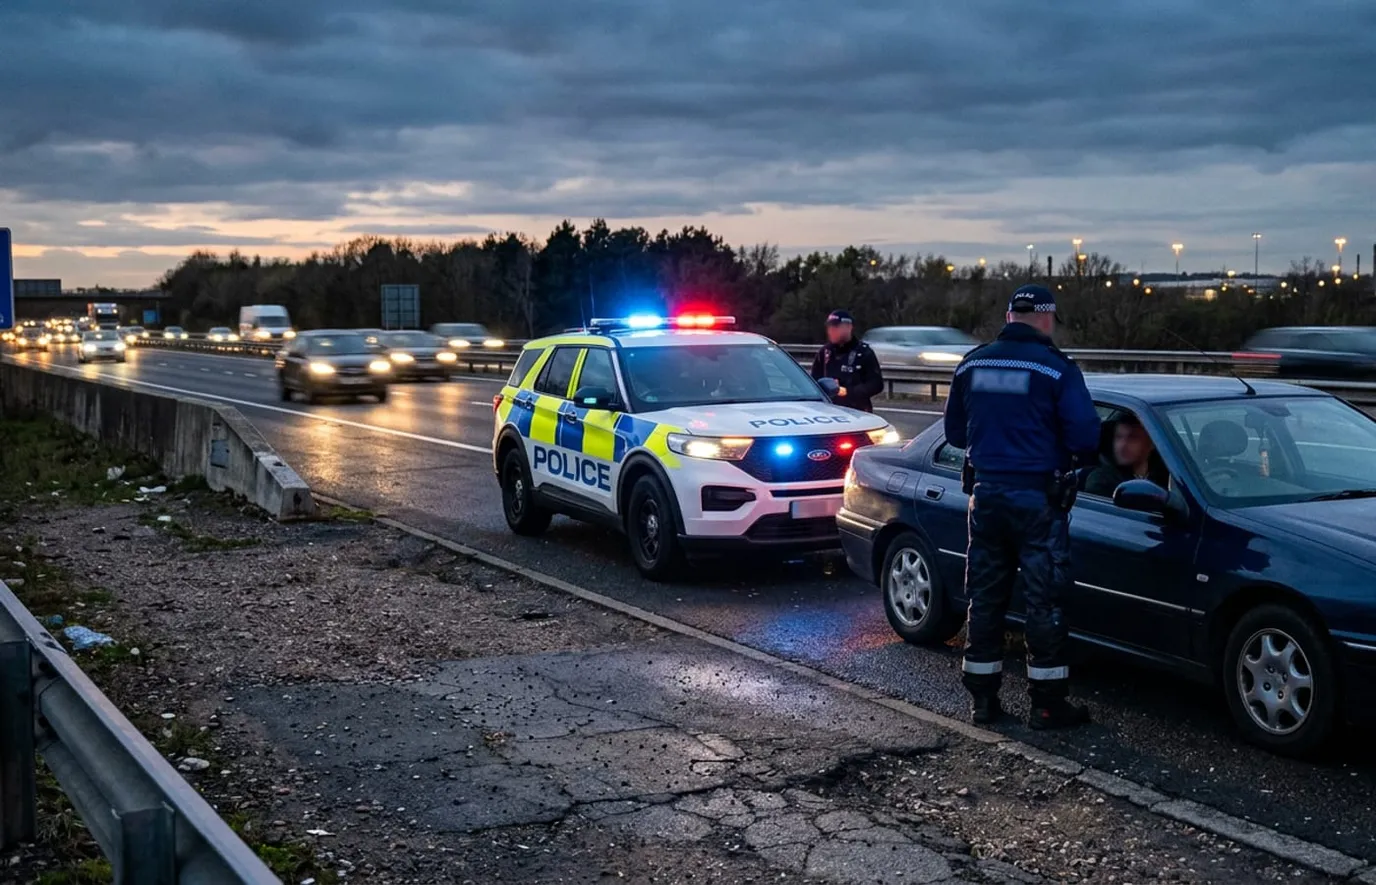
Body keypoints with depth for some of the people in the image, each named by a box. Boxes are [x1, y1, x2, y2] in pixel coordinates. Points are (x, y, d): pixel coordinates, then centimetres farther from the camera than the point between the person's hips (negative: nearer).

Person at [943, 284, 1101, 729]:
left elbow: (954, 432, 11)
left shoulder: (971, 365, 5)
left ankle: (983, 697, 18)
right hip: (1037, 499, -5)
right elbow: (1085, 437, -13)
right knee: (1044, 601, 2)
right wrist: (1074, 457, 8)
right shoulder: (1056, 368, -11)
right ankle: (1047, 703, 7)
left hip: (986, 493, 5)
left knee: (985, 597, 12)